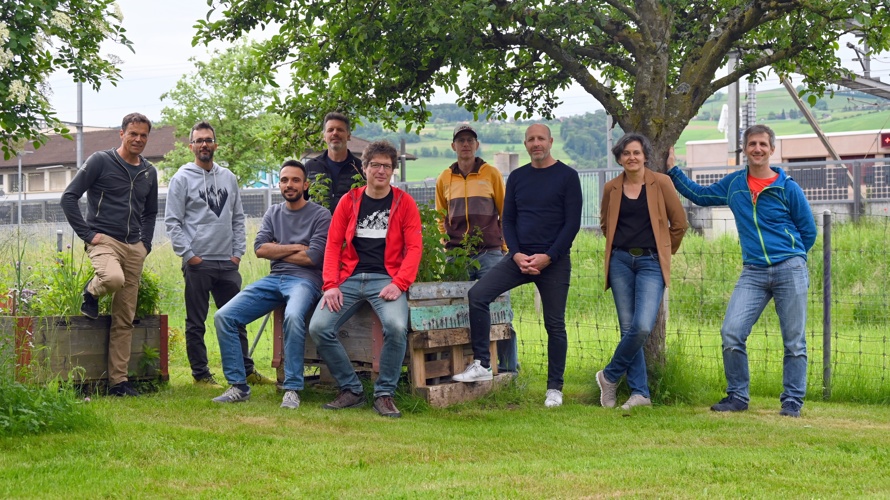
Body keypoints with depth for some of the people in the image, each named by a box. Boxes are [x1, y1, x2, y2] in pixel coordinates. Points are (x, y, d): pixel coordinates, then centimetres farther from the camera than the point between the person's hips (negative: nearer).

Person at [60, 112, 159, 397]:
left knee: (125, 320, 3)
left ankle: (119, 381, 8)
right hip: (104, 241, -5)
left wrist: (145, 243, 12)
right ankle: (91, 293, -1)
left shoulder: (149, 173, 14)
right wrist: (87, 234, -10)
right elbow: (69, 197, -5)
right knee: (114, 278, -38)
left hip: (134, 248, 5)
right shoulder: (101, 162, -3)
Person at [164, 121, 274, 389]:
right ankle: (201, 374, 9)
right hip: (197, 263, -4)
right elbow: (172, 222, -5)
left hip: (227, 263, 4)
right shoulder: (182, 178, -1)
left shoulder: (228, 178, 14)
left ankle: (246, 370, 16)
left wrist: (238, 252, 6)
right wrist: (188, 254, -11)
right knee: (196, 323, 2)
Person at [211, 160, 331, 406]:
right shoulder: (273, 213, 19)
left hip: (304, 279, -6)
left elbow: (312, 257, -9)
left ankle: (292, 390, -29)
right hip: (273, 279, 6)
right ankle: (238, 386, -8)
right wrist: (295, 248, -3)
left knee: (293, 317, -39)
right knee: (224, 316, -13)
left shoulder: (320, 215, 2)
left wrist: (277, 251, 2)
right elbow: (260, 248, 5)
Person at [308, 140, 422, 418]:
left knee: (396, 326, -31)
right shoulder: (349, 201, 11)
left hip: (386, 279, -2)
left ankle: (384, 394, -12)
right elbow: (333, 243, 8)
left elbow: (414, 246, 0)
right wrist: (331, 284, -5)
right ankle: (351, 391, -3)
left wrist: (398, 284, -14)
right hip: (350, 278, 3)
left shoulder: (404, 203, 5)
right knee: (318, 328, -19)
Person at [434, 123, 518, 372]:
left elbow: (505, 212, 8)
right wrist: (445, 246, 11)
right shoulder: (445, 178, 11)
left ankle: (508, 366, 2)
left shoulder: (491, 174, 4)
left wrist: (506, 246, 4)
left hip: (490, 252, -2)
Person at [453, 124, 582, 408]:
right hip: (519, 258, 4)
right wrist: (516, 254, -6)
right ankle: (482, 364, -6)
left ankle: (554, 388, 12)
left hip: (554, 261, -4)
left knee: (554, 325, 1)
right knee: (477, 295, -13)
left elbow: (573, 223, -6)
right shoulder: (517, 177, 10)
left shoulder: (567, 176, -2)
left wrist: (548, 257, -14)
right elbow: (508, 220, 10)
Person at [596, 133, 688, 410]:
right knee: (628, 329, 0)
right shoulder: (611, 188, 7)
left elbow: (679, 223, 6)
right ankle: (640, 392, 8)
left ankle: (610, 376, 4)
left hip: (650, 263, -2)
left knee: (643, 327, -16)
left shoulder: (661, 183, -1)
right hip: (620, 261, 3)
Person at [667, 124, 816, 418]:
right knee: (731, 332, -10)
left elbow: (809, 231, 9)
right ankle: (737, 397, 2)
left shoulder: (787, 188, 0)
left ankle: (792, 402, 10)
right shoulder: (733, 184, 10)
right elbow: (699, 195, 26)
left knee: (794, 340, 1)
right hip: (753, 273, 3)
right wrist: (672, 171, 25)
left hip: (790, 271, -3)